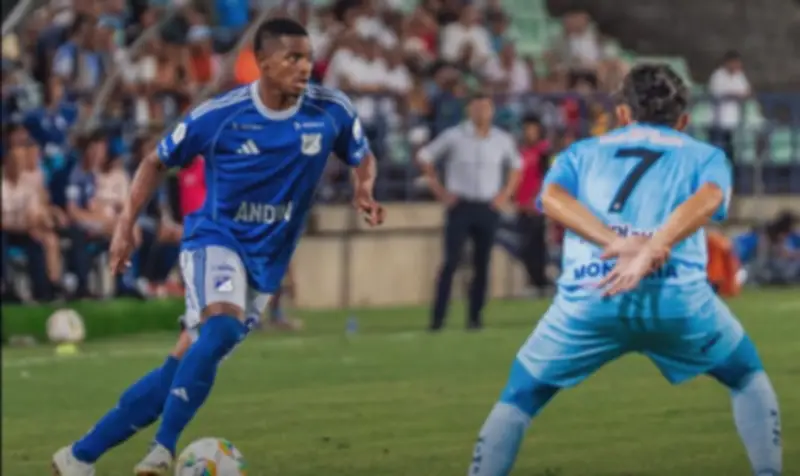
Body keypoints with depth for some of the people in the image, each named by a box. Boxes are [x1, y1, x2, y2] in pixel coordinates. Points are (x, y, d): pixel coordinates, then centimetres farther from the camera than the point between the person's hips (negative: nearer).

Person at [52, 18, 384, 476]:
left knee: (183, 366, -2)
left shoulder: (332, 111, -7)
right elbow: (157, 162, 3)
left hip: (266, 261, 3)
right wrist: (127, 224, -4)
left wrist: (364, 190, -12)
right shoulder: (219, 115, -12)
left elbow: (364, 158, 11)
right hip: (216, 238, -3)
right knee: (222, 326, -33)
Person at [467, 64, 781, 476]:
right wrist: (651, 252, -14)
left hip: (587, 298, 1)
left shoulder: (581, 153, 28)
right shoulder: (705, 155, 24)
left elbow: (552, 197, 5)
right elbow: (707, 199, -1)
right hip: (677, 295, -1)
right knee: (748, 378, 25)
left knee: (519, 396, 17)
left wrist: (616, 242, -9)